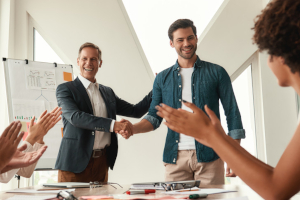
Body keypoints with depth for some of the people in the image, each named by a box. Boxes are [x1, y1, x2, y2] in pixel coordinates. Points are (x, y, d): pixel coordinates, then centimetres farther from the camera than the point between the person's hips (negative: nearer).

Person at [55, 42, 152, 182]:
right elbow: (75, 117, -18)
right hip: (75, 162, -4)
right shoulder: (65, 89, -1)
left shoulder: (107, 92, 15)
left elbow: (135, 111, 18)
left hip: (102, 162, 4)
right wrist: (112, 124, -26)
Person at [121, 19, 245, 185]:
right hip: (175, 157, 2)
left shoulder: (216, 73, 5)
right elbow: (155, 117, 11)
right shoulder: (162, 78, 12)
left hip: (209, 156, -1)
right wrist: (132, 128, -10)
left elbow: (232, 113, 4)